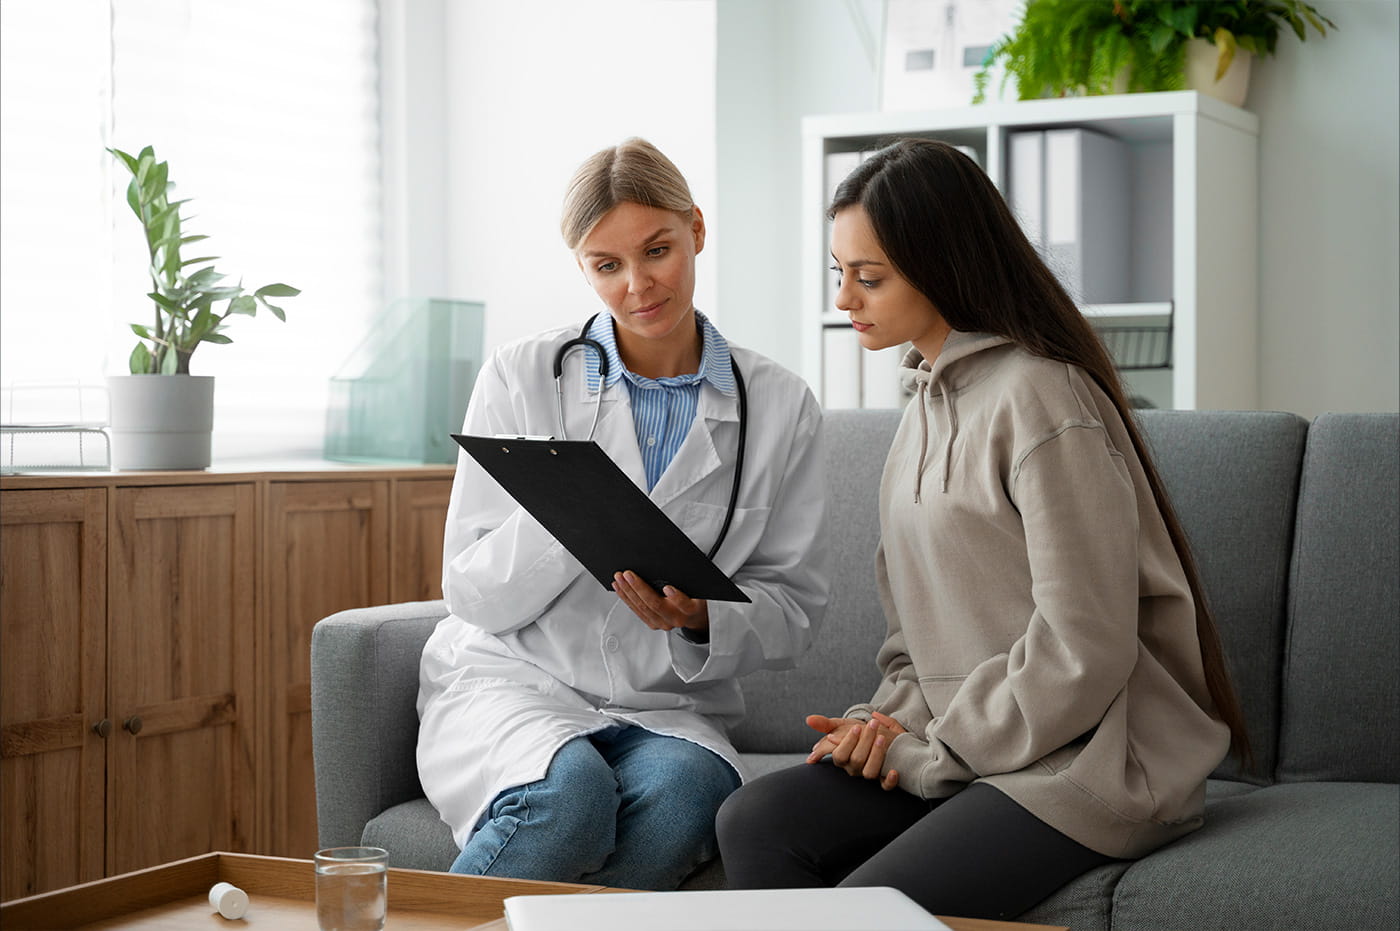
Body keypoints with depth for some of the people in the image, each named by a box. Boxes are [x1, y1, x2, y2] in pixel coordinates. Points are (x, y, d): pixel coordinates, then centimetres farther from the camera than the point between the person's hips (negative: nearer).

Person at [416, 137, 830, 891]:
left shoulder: (780, 406, 3)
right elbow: (472, 595, -3)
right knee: (571, 793, -36)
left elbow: (792, 609, 6)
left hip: (668, 708, 2)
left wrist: (703, 622, -17)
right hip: (511, 680, -1)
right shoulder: (521, 377, 0)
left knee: (685, 796, -34)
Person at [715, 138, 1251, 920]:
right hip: (963, 742, 8)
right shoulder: (932, 395, 14)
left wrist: (925, 755, -12)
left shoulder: (1041, 400, -16)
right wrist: (894, 718, 1)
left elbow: (1081, 654, -20)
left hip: (1089, 760, -8)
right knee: (756, 821, -13)